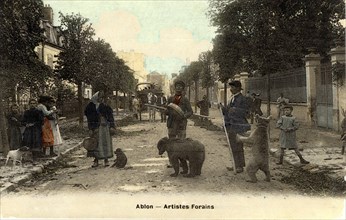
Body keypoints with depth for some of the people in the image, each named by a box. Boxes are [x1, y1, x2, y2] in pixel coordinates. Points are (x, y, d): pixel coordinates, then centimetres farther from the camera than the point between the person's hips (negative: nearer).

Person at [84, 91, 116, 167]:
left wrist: (112, 126, -6)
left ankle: (106, 160, 10)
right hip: (95, 127, 0)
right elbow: (89, 118, 1)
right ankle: (96, 160, 13)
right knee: (95, 143, 3)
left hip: (104, 126, 0)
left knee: (105, 142, 1)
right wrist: (90, 129, -5)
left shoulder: (105, 105, 2)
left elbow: (110, 115, 2)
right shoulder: (91, 106, 0)